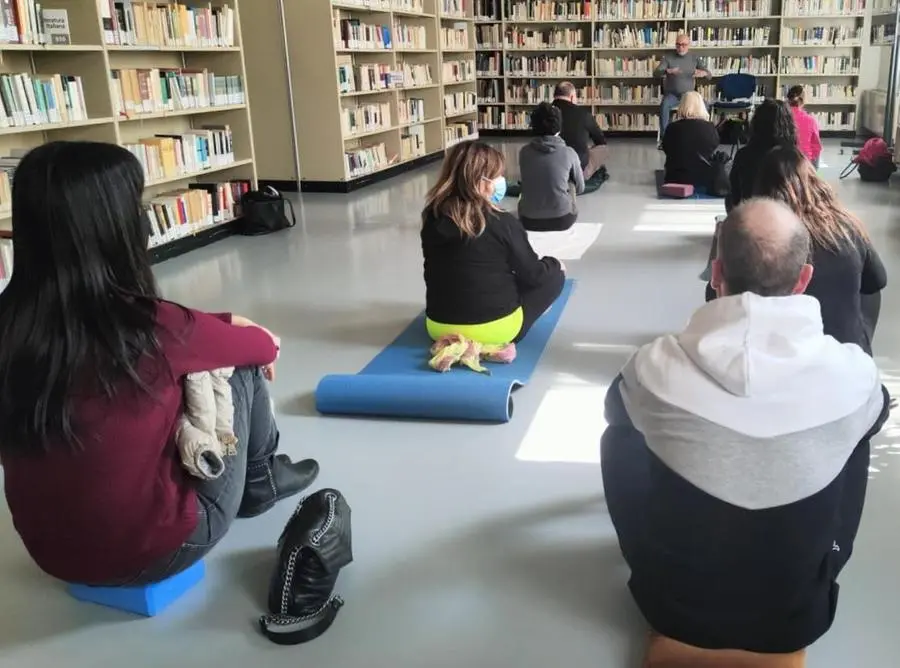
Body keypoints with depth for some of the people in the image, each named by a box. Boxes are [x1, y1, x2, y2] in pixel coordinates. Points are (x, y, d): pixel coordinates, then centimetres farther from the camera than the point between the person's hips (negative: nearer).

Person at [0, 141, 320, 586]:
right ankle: (260, 482, 34)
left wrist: (224, 322, 16)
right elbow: (266, 348, -4)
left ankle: (256, 478, 41)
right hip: (152, 550, -5)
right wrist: (262, 342, 18)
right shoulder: (147, 330, -25)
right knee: (242, 368, 8)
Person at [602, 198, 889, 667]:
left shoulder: (656, 367, -23)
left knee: (621, 433, 17)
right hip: (796, 617, 1)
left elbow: (616, 407, 3)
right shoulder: (853, 373, -21)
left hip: (675, 605, 0)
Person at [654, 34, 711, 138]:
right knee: (664, 105, -35)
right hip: (672, 94, -1)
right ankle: (664, 136, -26)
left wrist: (704, 73, -24)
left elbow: (709, 74, 3)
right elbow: (655, 73, -13)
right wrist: (667, 71, -36)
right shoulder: (668, 57, 0)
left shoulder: (695, 57, 5)